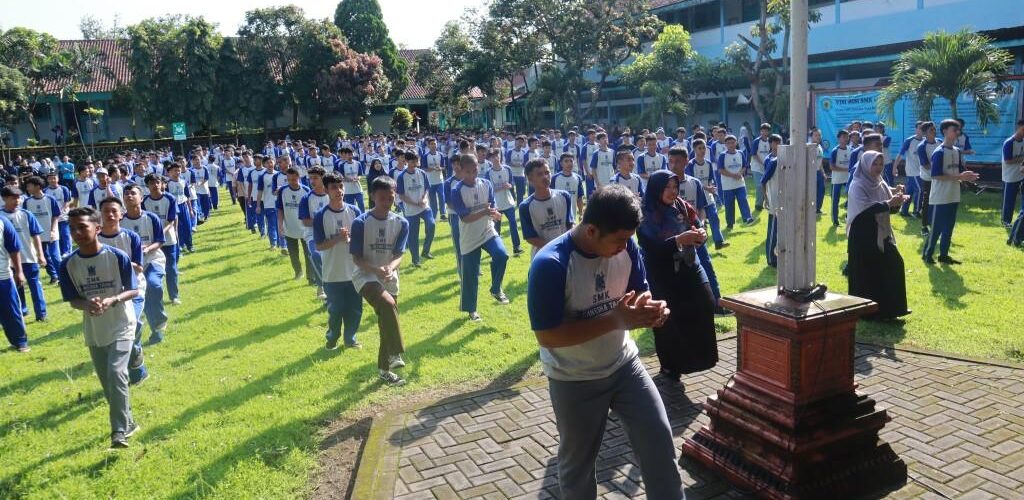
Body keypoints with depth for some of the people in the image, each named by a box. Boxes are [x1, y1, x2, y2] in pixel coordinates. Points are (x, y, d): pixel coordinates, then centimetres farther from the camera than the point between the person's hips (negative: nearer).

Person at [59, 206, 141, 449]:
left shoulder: (117, 257, -14)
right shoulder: (68, 264, -5)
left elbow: (133, 290, -8)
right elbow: (73, 300, 1)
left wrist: (111, 300, -27)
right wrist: (87, 305, -22)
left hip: (121, 327, -4)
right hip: (93, 332, 4)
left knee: (116, 374, -18)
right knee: (107, 382, 12)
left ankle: (119, 431, -8)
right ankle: (127, 422, 32)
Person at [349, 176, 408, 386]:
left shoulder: (401, 223, -4)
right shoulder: (360, 222, -13)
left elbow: (399, 254, -7)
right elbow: (356, 258, -11)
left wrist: (390, 268, -30)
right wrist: (376, 270, -29)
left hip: (389, 277, 4)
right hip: (365, 275, -4)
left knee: (386, 321, 12)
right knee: (388, 304, -33)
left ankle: (384, 368, 32)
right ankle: (396, 353, -24)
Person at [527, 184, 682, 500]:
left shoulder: (625, 245, -12)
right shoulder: (550, 265, -29)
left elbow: (639, 291, 4)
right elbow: (547, 335, -29)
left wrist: (649, 308, -23)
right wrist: (615, 321, -33)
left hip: (624, 364, 5)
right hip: (575, 381, -4)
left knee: (659, 438, 9)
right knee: (578, 461, 16)